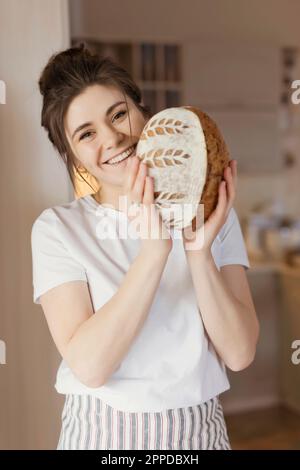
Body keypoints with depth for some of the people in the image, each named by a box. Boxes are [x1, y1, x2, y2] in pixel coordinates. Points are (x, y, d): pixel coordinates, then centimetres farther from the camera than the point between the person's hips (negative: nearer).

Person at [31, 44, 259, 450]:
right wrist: (155, 248, -27)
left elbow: (239, 354, -11)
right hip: (103, 433, -1)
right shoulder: (57, 229, -9)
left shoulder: (212, 214, -4)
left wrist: (198, 250, -23)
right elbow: (89, 365, -20)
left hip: (201, 429, 2)